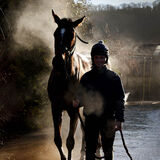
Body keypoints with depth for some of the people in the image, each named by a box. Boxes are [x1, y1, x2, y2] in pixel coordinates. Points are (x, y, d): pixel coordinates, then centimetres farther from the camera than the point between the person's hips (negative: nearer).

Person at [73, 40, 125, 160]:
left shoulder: (113, 77, -1)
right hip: (91, 118, 1)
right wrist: (77, 102, -16)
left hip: (108, 120, -1)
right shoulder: (86, 77, 4)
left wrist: (119, 120, -9)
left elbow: (120, 100, -1)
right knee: (90, 150, 6)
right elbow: (82, 97, 8)